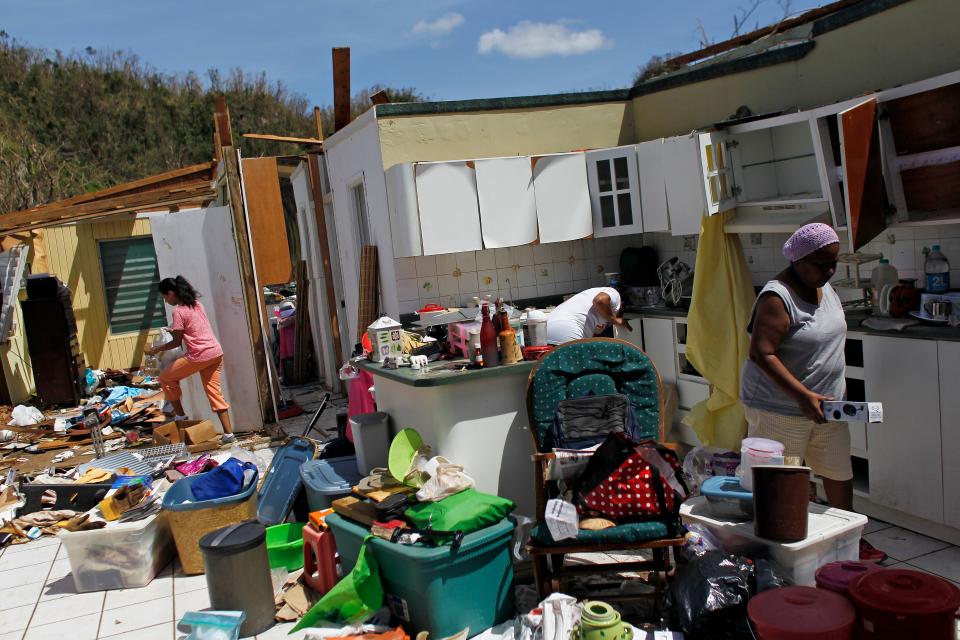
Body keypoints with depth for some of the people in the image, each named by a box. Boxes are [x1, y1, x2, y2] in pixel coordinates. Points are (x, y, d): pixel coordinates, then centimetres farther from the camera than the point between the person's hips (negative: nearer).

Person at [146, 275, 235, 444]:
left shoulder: (178, 311, -11)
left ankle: (181, 416, 20)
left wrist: (156, 349, 6)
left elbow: (177, 342, -6)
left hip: (199, 356, -8)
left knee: (166, 378, 13)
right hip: (216, 353, 8)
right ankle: (228, 433, 6)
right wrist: (176, 330, 28)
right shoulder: (196, 303, 12)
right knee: (214, 391, 11)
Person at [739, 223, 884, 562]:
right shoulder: (777, 297, -21)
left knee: (840, 473, 18)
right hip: (780, 409, -8)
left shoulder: (825, 287, 7)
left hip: (825, 403, 9)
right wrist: (803, 396, -29)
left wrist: (835, 392, 16)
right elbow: (761, 354, -26)